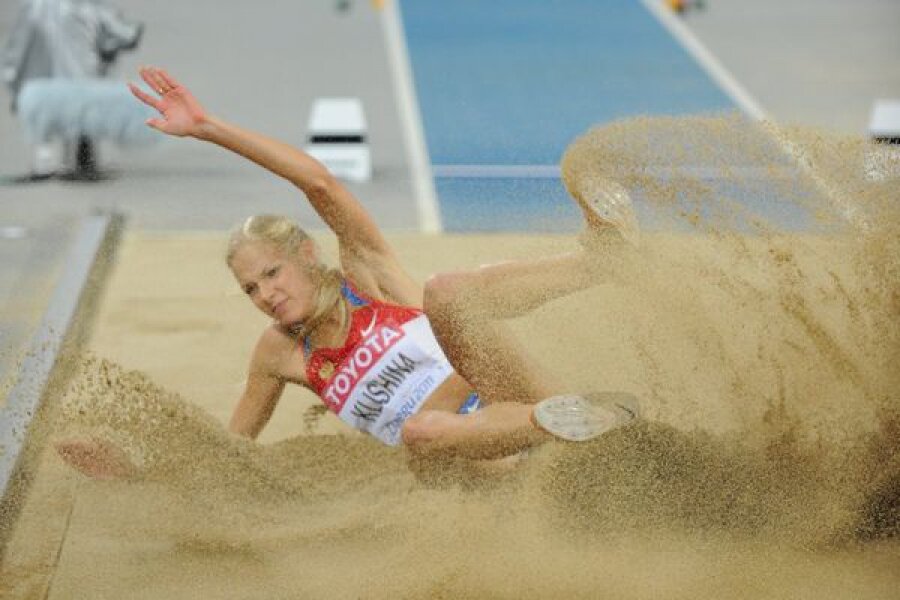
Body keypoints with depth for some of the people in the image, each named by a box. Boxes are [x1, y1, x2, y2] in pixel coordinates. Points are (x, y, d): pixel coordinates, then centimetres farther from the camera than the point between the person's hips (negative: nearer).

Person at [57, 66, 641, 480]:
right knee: (422, 430, -36)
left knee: (442, 292, -25)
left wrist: (208, 128, -21)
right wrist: (132, 468, 7)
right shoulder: (279, 356, 10)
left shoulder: (368, 273, 1)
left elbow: (320, 182, -16)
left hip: (506, 399, -2)